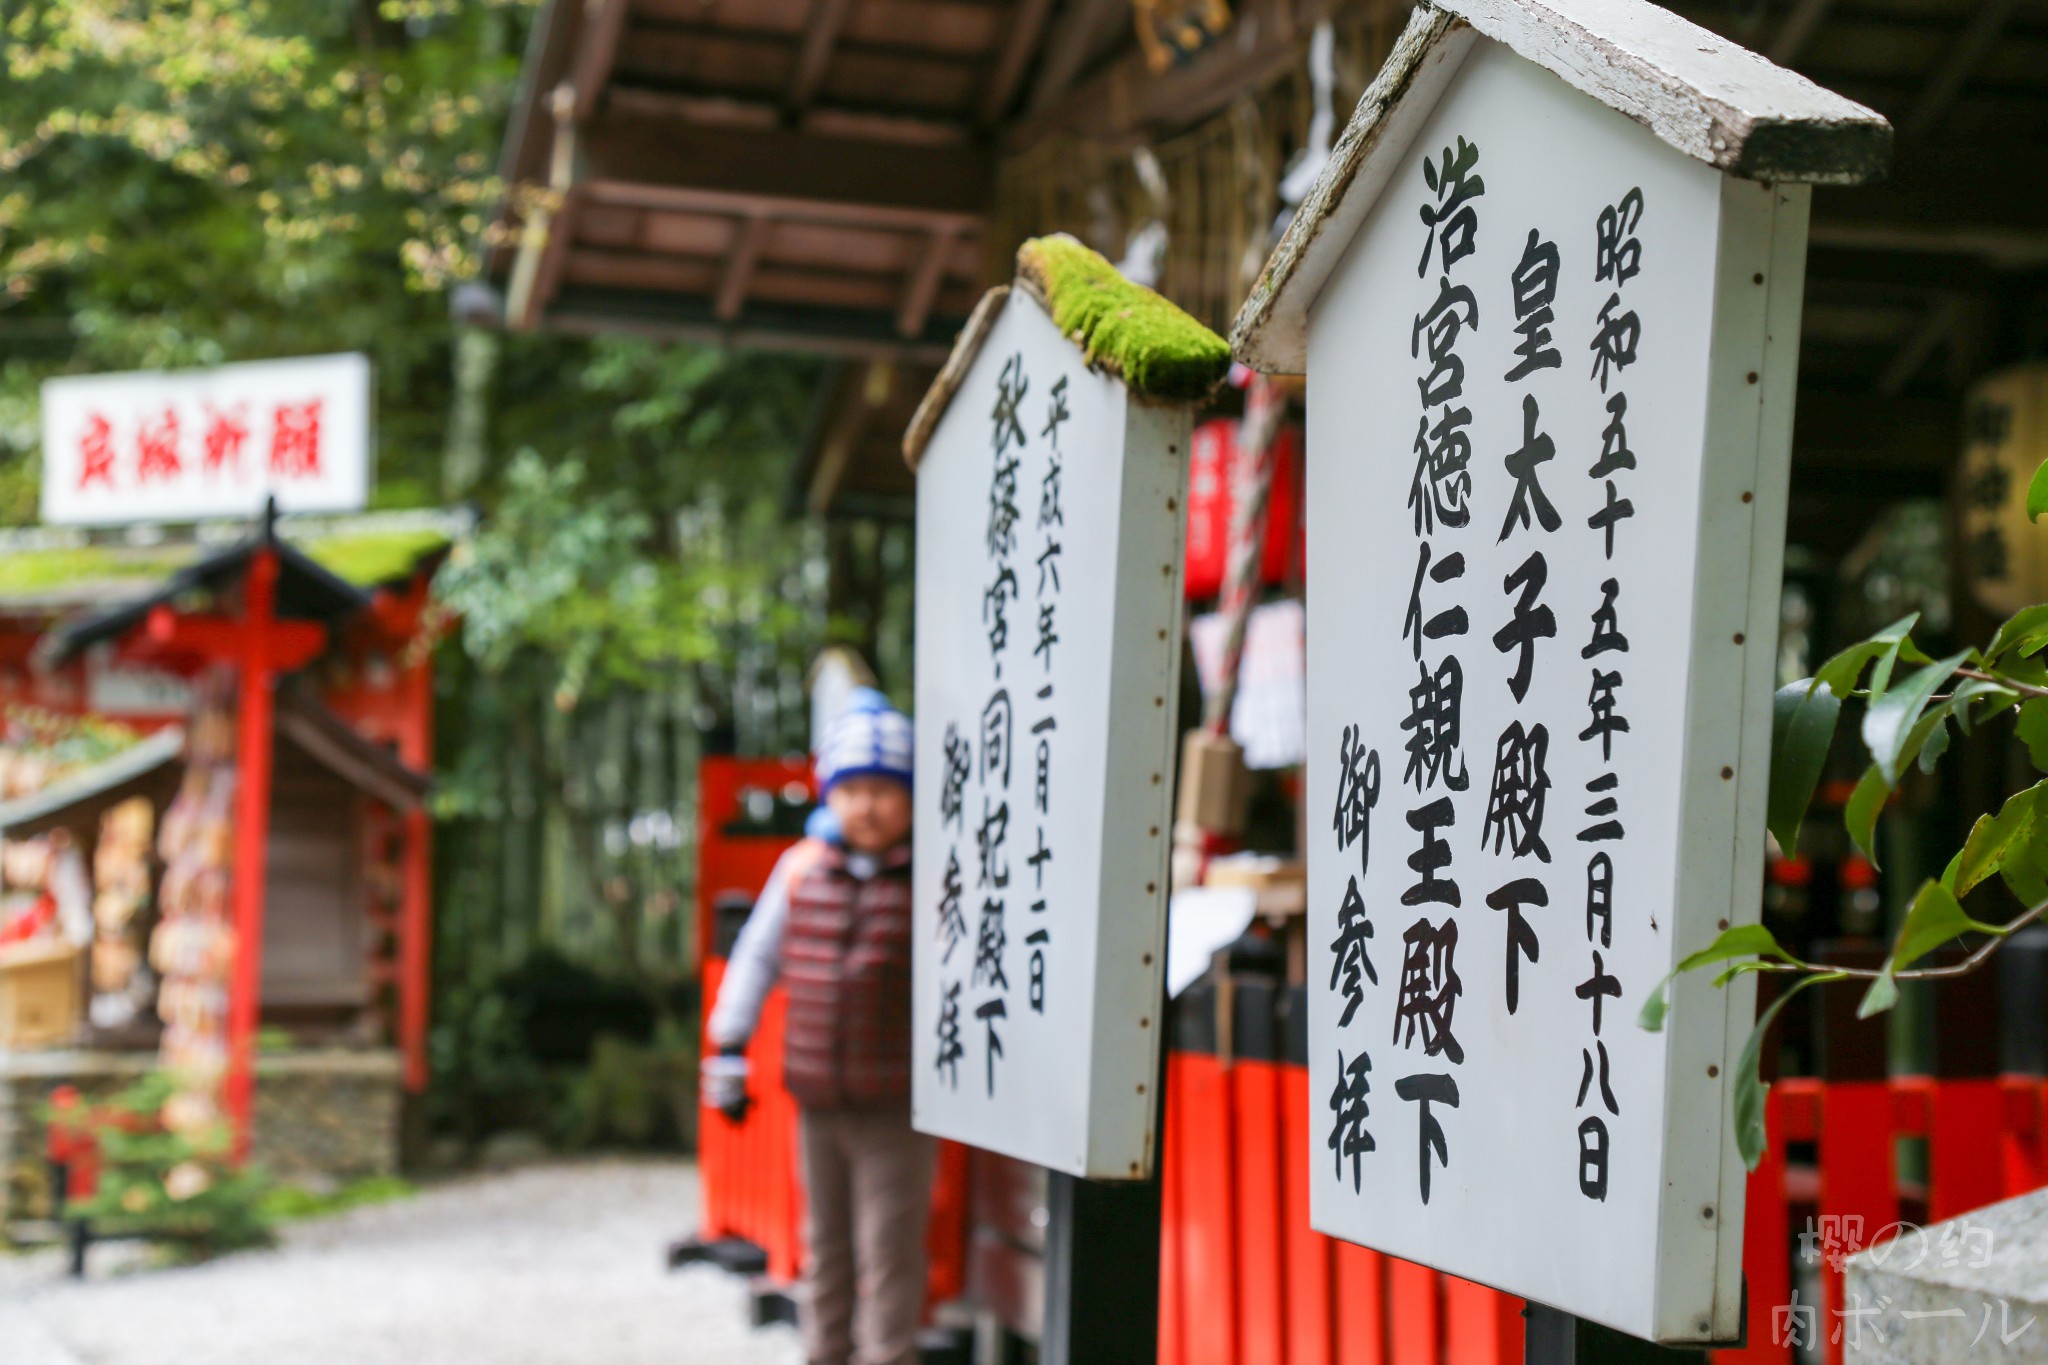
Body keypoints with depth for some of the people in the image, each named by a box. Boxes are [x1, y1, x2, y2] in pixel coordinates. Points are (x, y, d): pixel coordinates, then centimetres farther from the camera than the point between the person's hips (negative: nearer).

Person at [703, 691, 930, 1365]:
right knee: (826, 1246, 17)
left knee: (888, 1253, -4)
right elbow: (757, 956, 15)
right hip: (817, 1099, 5)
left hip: (894, 1106, -4)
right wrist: (729, 1049, 14)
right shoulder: (802, 869, 5)